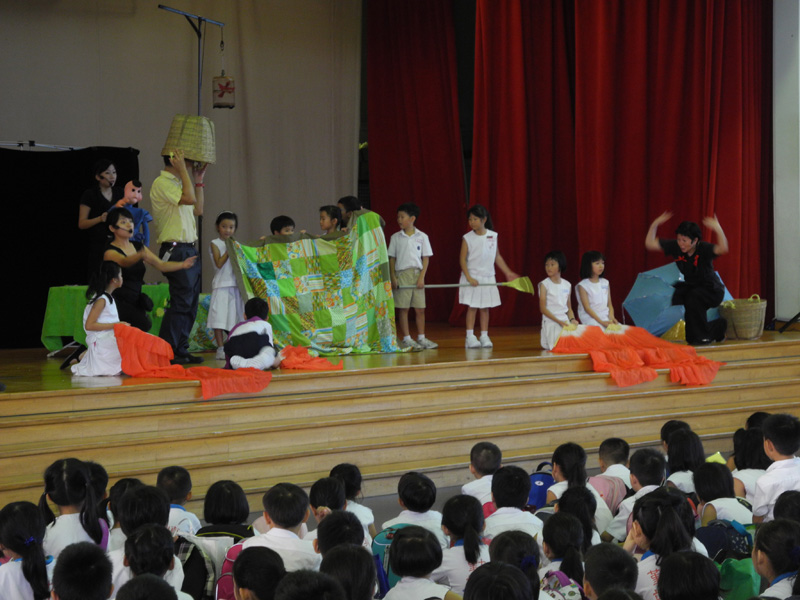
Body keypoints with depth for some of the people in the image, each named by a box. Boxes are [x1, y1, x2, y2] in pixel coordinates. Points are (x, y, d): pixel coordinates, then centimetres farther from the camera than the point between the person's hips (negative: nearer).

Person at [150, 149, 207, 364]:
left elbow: (198, 210, 23)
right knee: (181, 302, -12)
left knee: (191, 302, 8)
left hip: (190, 249, 10)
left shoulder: (179, 182, 20)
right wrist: (183, 170, -15)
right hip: (175, 249, -10)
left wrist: (199, 180, 20)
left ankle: (181, 350, 13)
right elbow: (189, 199, -23)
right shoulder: (162, 183, -10)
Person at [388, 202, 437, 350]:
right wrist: (393, 277, -4)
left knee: (420, 309, 3)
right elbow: (392, 258, 5)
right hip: (402, 274, 0)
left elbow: (425, 259, 3)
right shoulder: (396, 237, 4)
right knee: (403, 309, 0)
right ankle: (406, 339, 5)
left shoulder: (422, 237, 3)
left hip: (417, 274, 0)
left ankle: (421, 338, 13)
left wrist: (421, 277, -6)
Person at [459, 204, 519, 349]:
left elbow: (497, 257, 12)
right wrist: (468, 277, -16)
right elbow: (462, 259, -6)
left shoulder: (493, 236, 3)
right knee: (472, 307, -3)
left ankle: (484, 337, 11)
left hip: (488, 277, 3)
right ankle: (470, 337, 0)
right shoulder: (468, 238, -6)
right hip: (472, 278, -3)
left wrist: (508, 273, 12)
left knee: (485, 308, 6)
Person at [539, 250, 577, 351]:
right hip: (551, 322, -4)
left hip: (565, 321, 4)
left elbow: (569, 308, 16)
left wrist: (572, 319, -7)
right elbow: (543, 308, -9)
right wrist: (559, 321, -19)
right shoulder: (544, 284, -4)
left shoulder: (567, 285, 10)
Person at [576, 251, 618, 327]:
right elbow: (587, 308, -9)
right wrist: (601, 322, -19)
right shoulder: (582, 286, -3)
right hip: (590, 319, -5)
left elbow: (609, 304, 14)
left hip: (606, 318, 5)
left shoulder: (605, 283, 14)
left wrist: (611, 317, -7)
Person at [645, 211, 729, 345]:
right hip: (691, 286, 6)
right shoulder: (675, 247, -10)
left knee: (693, 297, -33)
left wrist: (718, 229, -56)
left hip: (712, 290, -6)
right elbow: (649, 244, -8)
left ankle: (703, 336, -12)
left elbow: (723, 249, -44)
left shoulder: (703, 248, -24)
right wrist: (655, 224, -19)